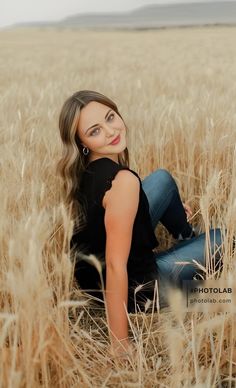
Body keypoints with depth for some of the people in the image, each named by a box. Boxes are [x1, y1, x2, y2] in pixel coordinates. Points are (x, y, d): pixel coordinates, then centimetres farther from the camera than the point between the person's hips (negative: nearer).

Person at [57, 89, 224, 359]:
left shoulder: (83, 168, -6)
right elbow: (116, 266, -32)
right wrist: (120, 345, -27)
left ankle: (189, 241, 36)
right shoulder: (123, 180, -32)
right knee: (222, 237, 10)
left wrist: (171, 206, 20)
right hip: (132, 287, -7)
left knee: (162, 179, 16)